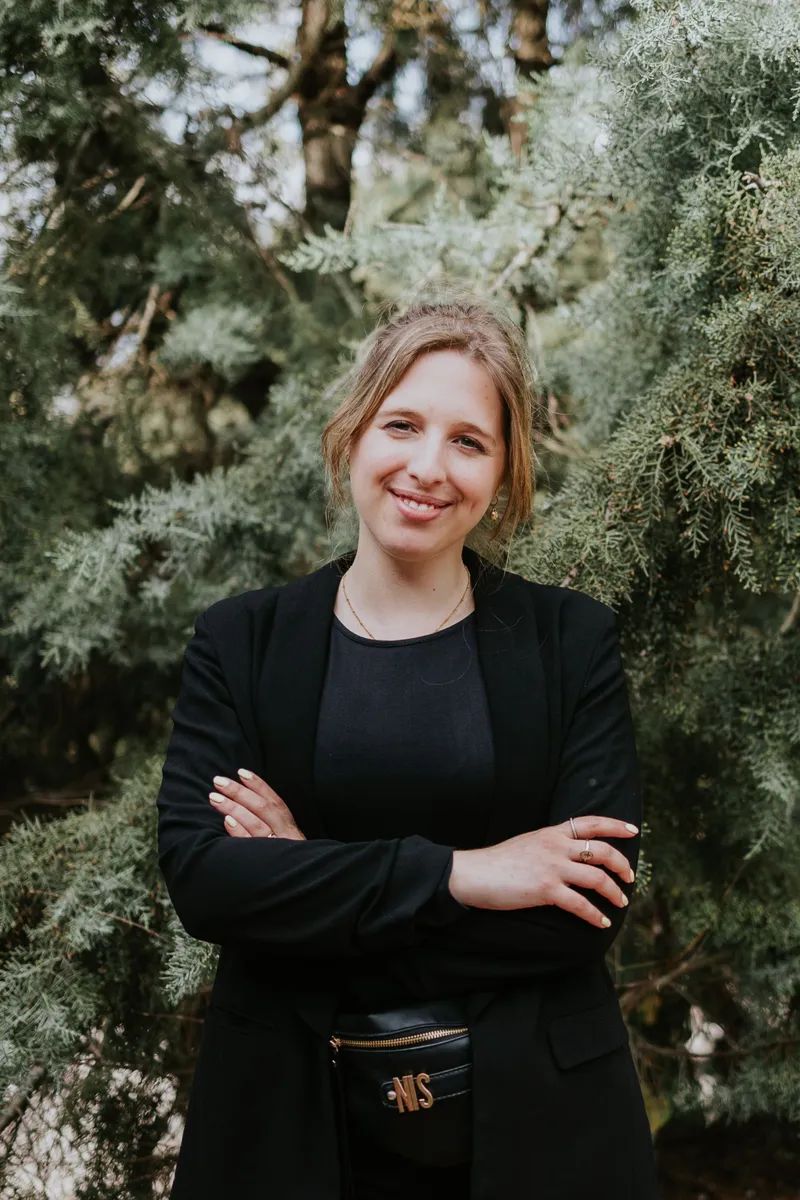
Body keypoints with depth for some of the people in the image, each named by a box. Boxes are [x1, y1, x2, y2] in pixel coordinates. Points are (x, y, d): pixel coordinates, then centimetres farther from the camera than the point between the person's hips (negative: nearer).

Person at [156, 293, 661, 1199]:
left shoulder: (573, 641, -3)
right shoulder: (240, 642, -1)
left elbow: (591, 902, -13)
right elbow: (199, 876, -13)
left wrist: (310, 885, -15)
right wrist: (452, 873, -21)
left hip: (533, 1124, 0)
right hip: (294, 1124, 1)